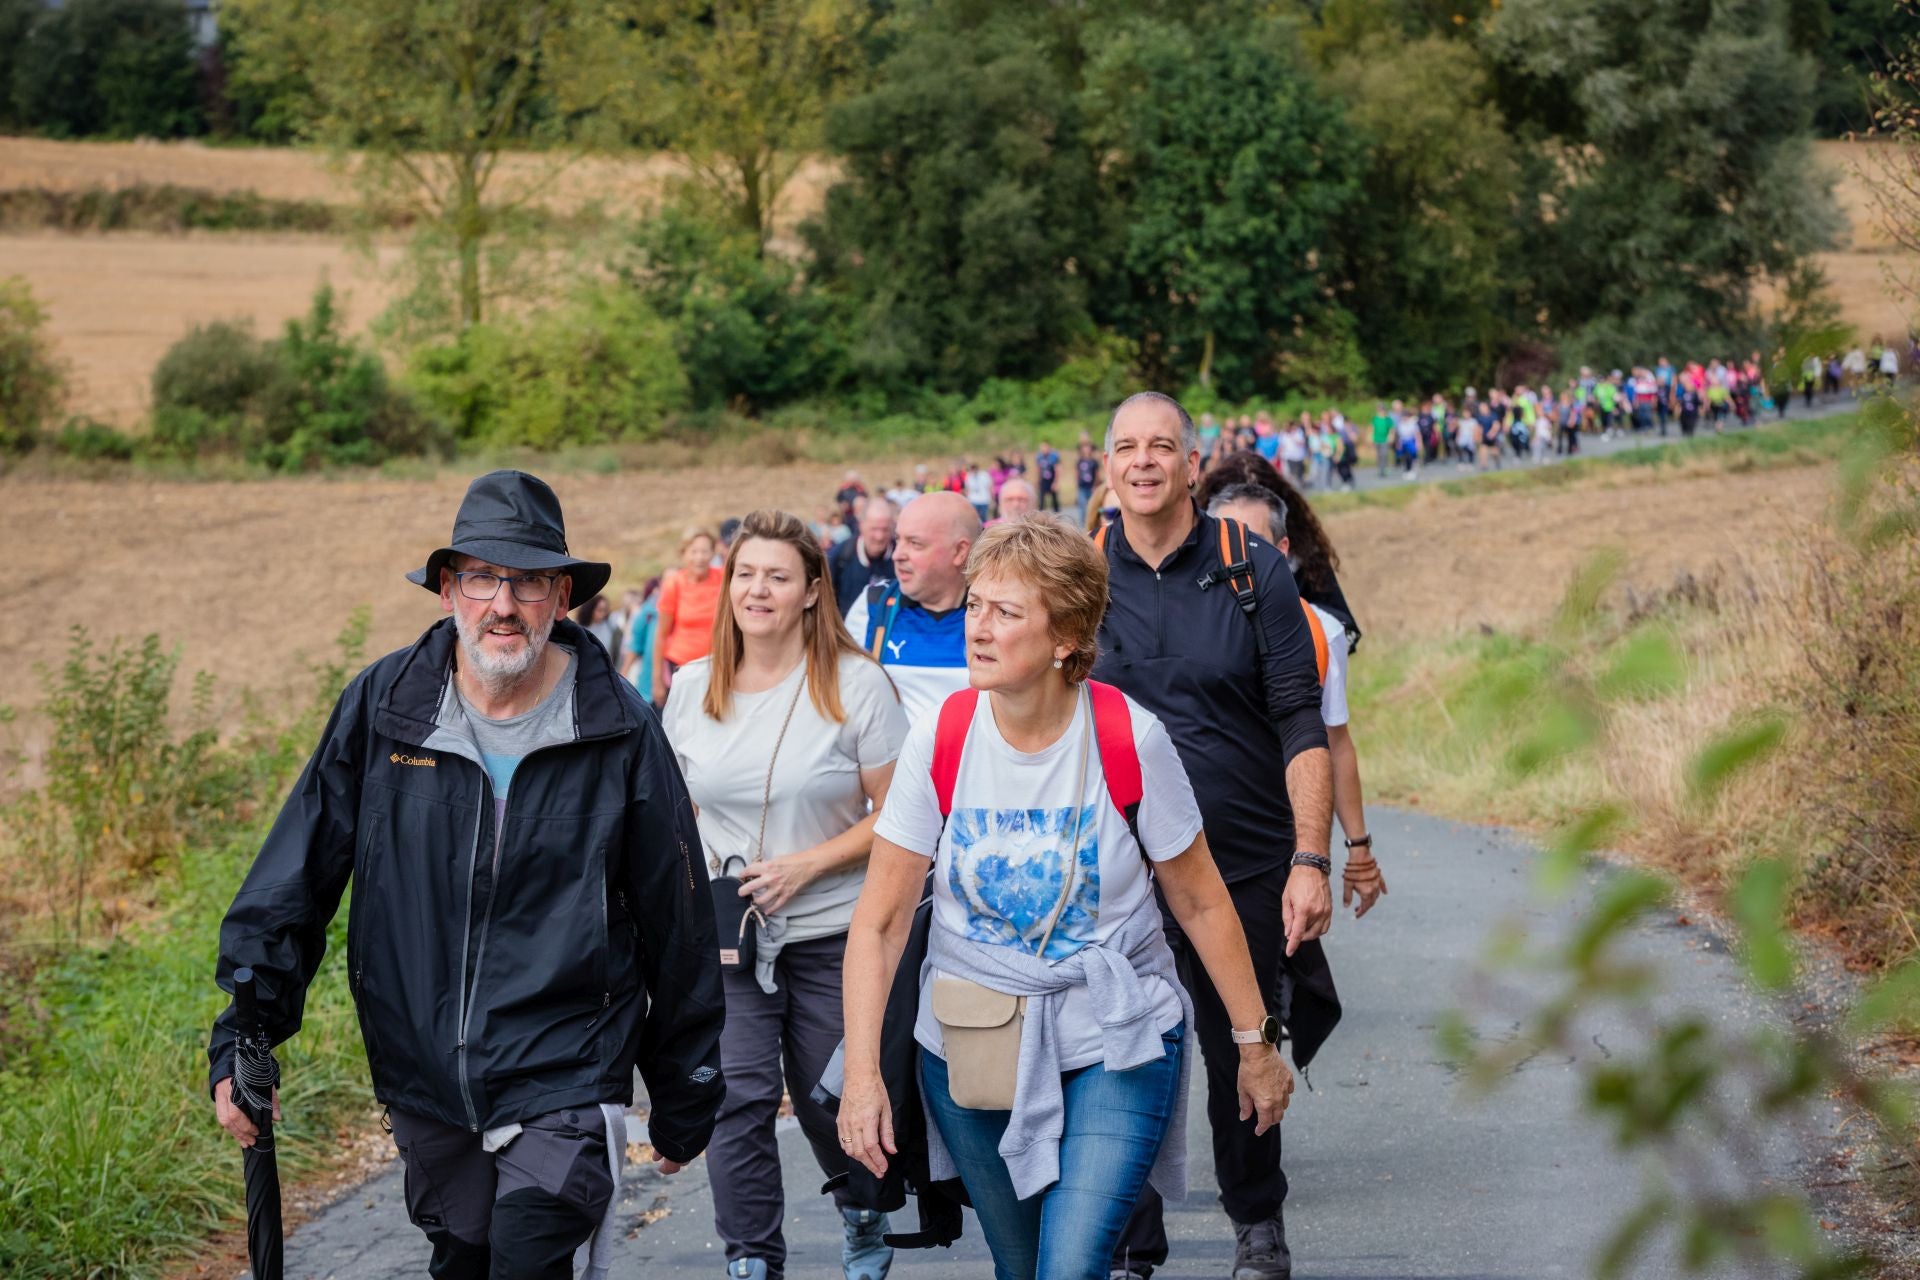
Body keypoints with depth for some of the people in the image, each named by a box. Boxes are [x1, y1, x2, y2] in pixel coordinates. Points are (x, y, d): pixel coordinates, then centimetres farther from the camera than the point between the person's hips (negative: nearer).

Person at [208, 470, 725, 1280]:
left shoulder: (620, 732, -5)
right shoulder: (380, 707, -1)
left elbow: (677, 922, 3)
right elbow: (293, 877, 2)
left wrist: (685, 1100, 8)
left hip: (565, 1086, -3)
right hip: (426, 1084, 3)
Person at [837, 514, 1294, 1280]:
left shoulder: (1128, 738, -14)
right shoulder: (940, 740, -10)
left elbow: (1200, 902, -2)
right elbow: (880, 922, -8)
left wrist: (1256, 1043, 2)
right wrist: (862, 1073, -16)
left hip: (1114, 1046, -2)